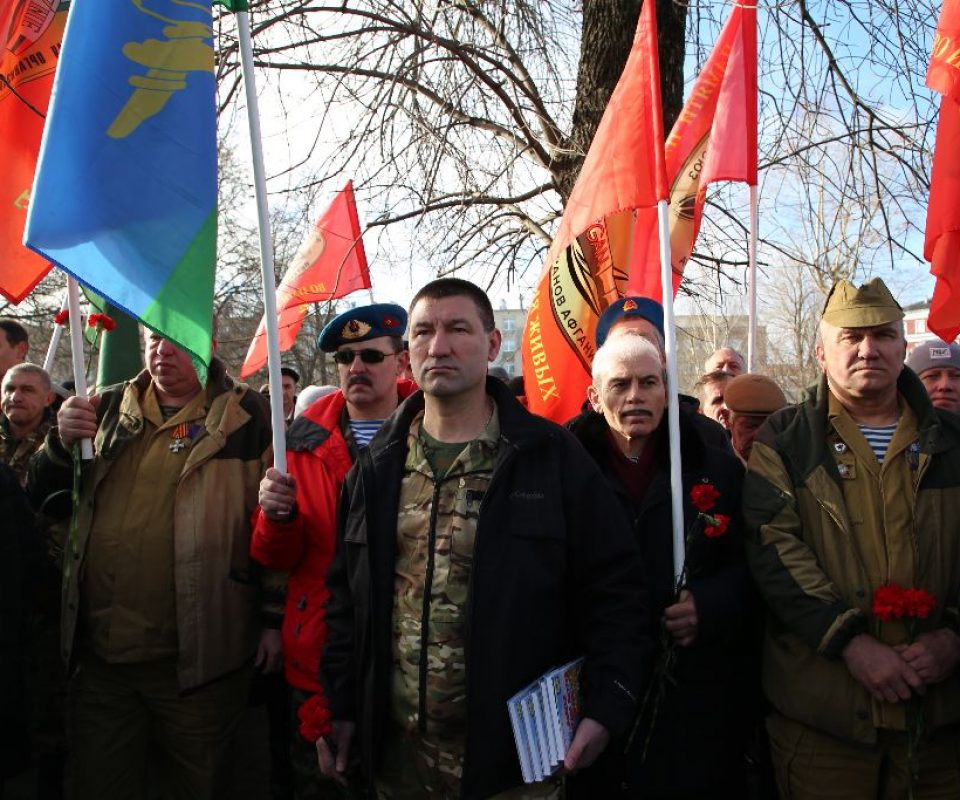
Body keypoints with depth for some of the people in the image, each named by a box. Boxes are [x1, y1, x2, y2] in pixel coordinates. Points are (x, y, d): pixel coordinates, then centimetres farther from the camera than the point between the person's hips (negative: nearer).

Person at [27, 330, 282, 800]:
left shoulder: (245, 415, -4)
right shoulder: (109, 408, 10)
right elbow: (37, 496, 12)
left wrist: (274, 617, -5)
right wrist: (62, 443, -8)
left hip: (197, 657, -4)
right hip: (99, 654, 4)